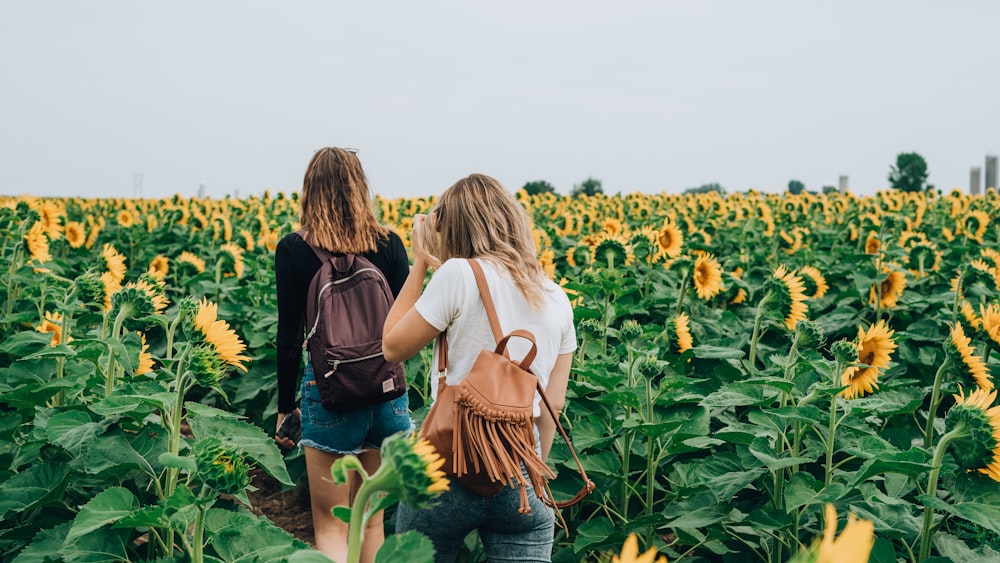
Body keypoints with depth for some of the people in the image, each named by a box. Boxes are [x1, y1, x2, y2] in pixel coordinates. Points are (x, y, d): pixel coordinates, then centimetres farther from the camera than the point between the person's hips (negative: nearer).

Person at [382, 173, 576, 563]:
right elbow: (553, 404, 9)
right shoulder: (557, 300, 6)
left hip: (448, 469, -3)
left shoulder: (459, 275, -12)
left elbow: (392, 348, -3)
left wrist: (420, 263, 2)